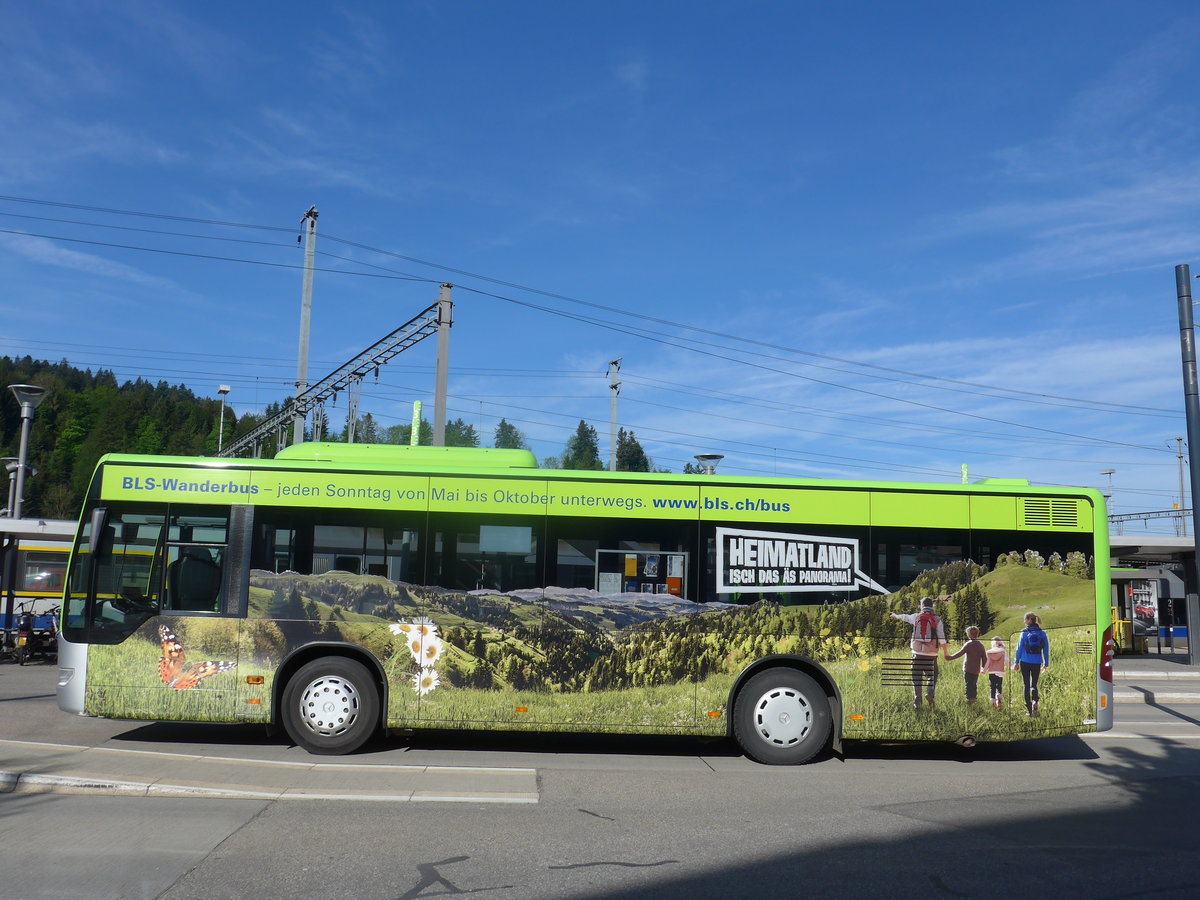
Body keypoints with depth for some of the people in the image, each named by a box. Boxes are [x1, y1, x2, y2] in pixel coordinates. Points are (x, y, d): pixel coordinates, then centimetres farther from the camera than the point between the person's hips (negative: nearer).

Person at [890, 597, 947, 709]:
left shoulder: (916, 617, 5)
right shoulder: (937, 619, -1)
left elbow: (905, 617, 26)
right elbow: (942, 638, -5)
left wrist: (896, 615, 47)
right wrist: (945, 653, 2)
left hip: (917, 652, 1)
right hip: (931, 653, -1)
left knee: (917, 678, 8)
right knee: (932, 676, 12)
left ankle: (917, 702, 3)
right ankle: (930, 693, -13)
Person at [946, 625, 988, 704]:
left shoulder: (968, 644, -10)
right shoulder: (981, 645, 6)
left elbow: (960, 653, -15)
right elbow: (984, 657, 9)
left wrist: (950, 658, -12)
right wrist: (984, 667, 18)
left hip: (968, 668, -6)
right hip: (977, 669, 6)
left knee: (968, 684, -4)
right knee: (974, 684, 19)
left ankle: (969, 698, -11)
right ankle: (974, 697, 22)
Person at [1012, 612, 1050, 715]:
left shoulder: (1024, 633, -6)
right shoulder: (1042, 633, 1)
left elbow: (1019, 648, -3)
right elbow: (1046, 649, 4)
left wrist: (1016, 662, 6)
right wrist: (1046, 663, 12)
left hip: (1025, 662, -2)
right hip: (1037, 663, 2)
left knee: (1026, 685, 7)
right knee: (1034, 684, 13)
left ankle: (1029, 709, 4)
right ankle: (1035, 700, -17)